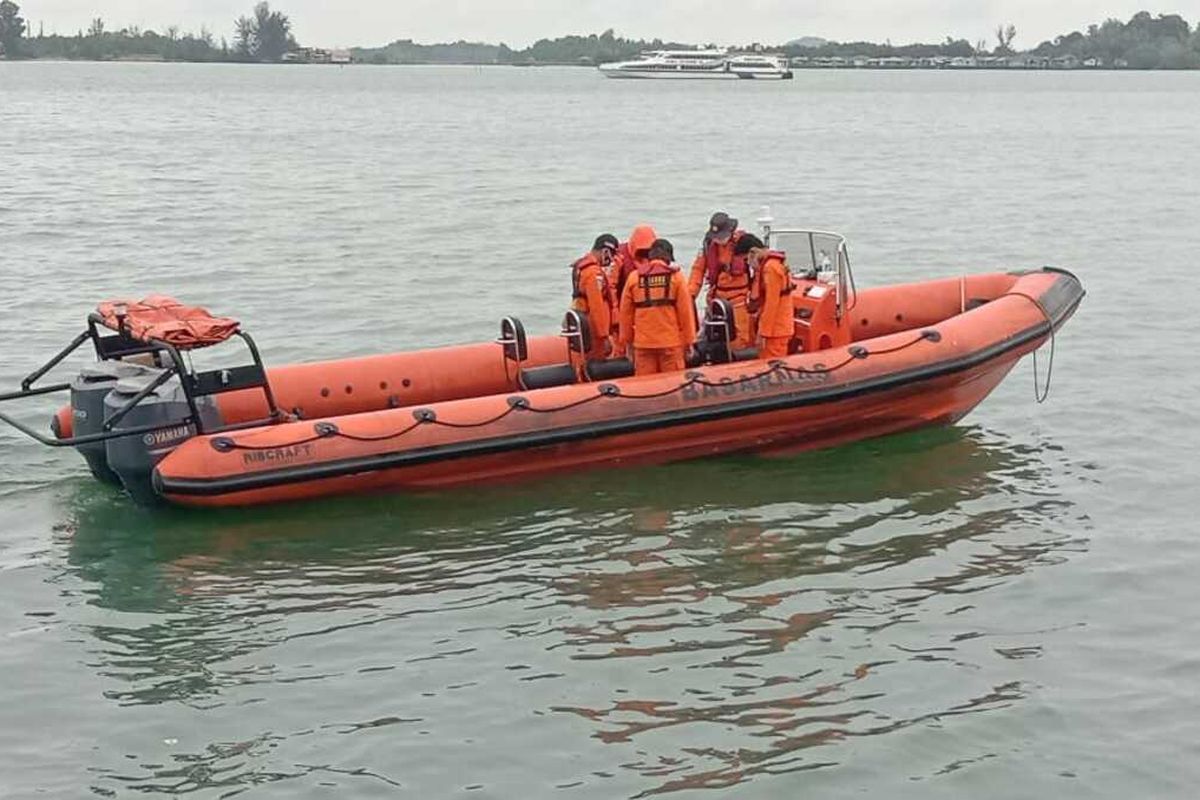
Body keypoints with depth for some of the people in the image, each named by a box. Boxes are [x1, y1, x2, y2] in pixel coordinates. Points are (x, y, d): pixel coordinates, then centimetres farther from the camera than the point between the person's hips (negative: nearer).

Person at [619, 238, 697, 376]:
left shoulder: (634, 277, 4)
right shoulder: (676, 276, -2)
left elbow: (626, 312, 7)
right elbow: (685, 311, -3)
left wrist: (626, 339, 17)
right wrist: (688, 340, 5)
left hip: (643, 344, 2)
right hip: (671, 342, -2)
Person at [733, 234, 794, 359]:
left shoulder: (771, 267, -18)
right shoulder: (768, 264, 13)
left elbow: (772, 303, -20)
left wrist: (764, 332, -18)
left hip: (775, 330, -10)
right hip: (777, 328, 10)